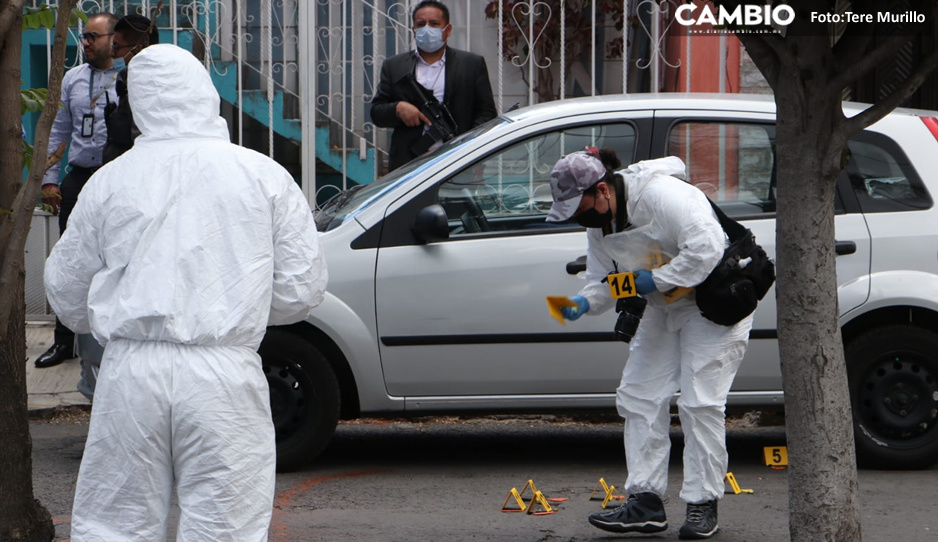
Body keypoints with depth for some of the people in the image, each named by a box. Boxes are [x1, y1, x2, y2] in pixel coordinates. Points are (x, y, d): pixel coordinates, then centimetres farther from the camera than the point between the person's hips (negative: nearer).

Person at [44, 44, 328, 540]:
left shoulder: (109, 181, 6)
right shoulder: (265, 176, 4)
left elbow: (65, 294, 13)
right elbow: (300, 290, 6)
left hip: (131, 370, 1)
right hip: (225, 372, -1)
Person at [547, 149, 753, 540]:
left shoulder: (661, 195, -27)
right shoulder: (599, 225, 1)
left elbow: (708, 246, -33)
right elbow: (604, 280, 7)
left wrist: (658, 280, -28)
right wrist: (585, 302, -16)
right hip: (664, 309, 9)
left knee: (699, 401, -11)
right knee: (639, 395, 2)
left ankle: (703, 505, -3)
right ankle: (645, 501, 4)